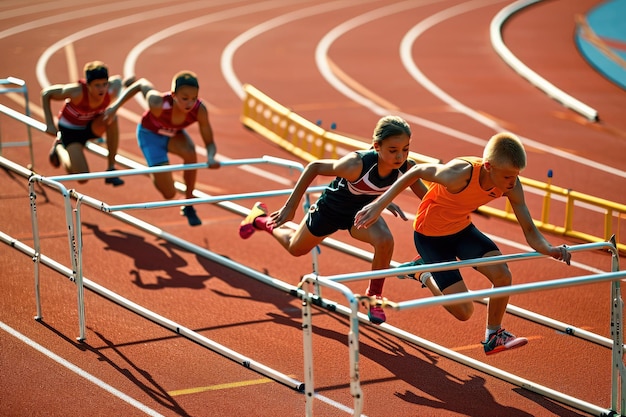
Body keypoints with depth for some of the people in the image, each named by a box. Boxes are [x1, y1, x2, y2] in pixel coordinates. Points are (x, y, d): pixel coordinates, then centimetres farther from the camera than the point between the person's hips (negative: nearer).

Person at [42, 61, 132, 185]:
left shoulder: (111, 91, -26)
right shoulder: (77, 92, -35)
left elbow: (117, 80, -1)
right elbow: (46, 93, -21)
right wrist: (50, 124, -22)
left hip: (92, 126, 3)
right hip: (71, 129, -3)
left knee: (112, 118, -31)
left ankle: (111, 168, -18)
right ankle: (60, 148, 20)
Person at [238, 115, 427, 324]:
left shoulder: (406, 167, -30)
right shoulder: (357, 164, -41)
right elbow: (315, 167, -27)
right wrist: (290, 207, -25)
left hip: (361, 210, 2)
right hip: (331, 209, -2)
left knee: (385, 240, -29)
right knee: (296, 248, 22)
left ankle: (374, 297, -4)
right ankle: (261, 220, 53)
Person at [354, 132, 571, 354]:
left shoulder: (511, 185, -20)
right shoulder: (460, 174, -37)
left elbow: (529, 231, -15)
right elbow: (417, 171, -22)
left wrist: (549, 249, -37)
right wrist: (379, 205, -23)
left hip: (462, 229, 5)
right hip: (430, 236, -5)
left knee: (502, 275, -18)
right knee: (464, 311, -7)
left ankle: (494, 336, 8)